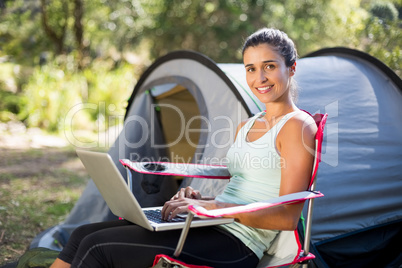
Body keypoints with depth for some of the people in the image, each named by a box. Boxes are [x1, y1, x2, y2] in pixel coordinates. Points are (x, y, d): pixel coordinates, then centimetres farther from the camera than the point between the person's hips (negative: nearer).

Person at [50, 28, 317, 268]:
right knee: (84, 235, 0)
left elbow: (288, 217, -15)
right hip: (212, 229, 8)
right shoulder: (246, 126, 18)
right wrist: (200, 199, 2)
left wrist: (211, 206, -20)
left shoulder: (297, 126, -7)